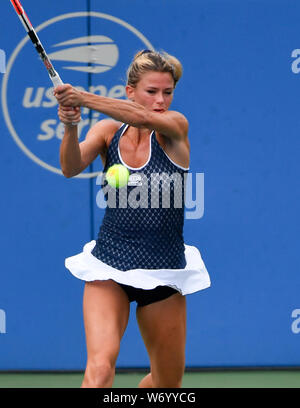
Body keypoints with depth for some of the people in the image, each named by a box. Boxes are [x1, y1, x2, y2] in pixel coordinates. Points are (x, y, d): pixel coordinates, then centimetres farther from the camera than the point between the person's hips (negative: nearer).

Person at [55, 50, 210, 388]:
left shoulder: (175, 126, -5)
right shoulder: (108, 131, 0)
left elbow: (144, 118, -28)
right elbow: (71, 167, -17)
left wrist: (84, 99, -41)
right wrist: (70, 126, -37)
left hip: (163, 271, 1)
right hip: (109, 267, 0)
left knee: (168, 383, 12)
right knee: (100, 366, -23)